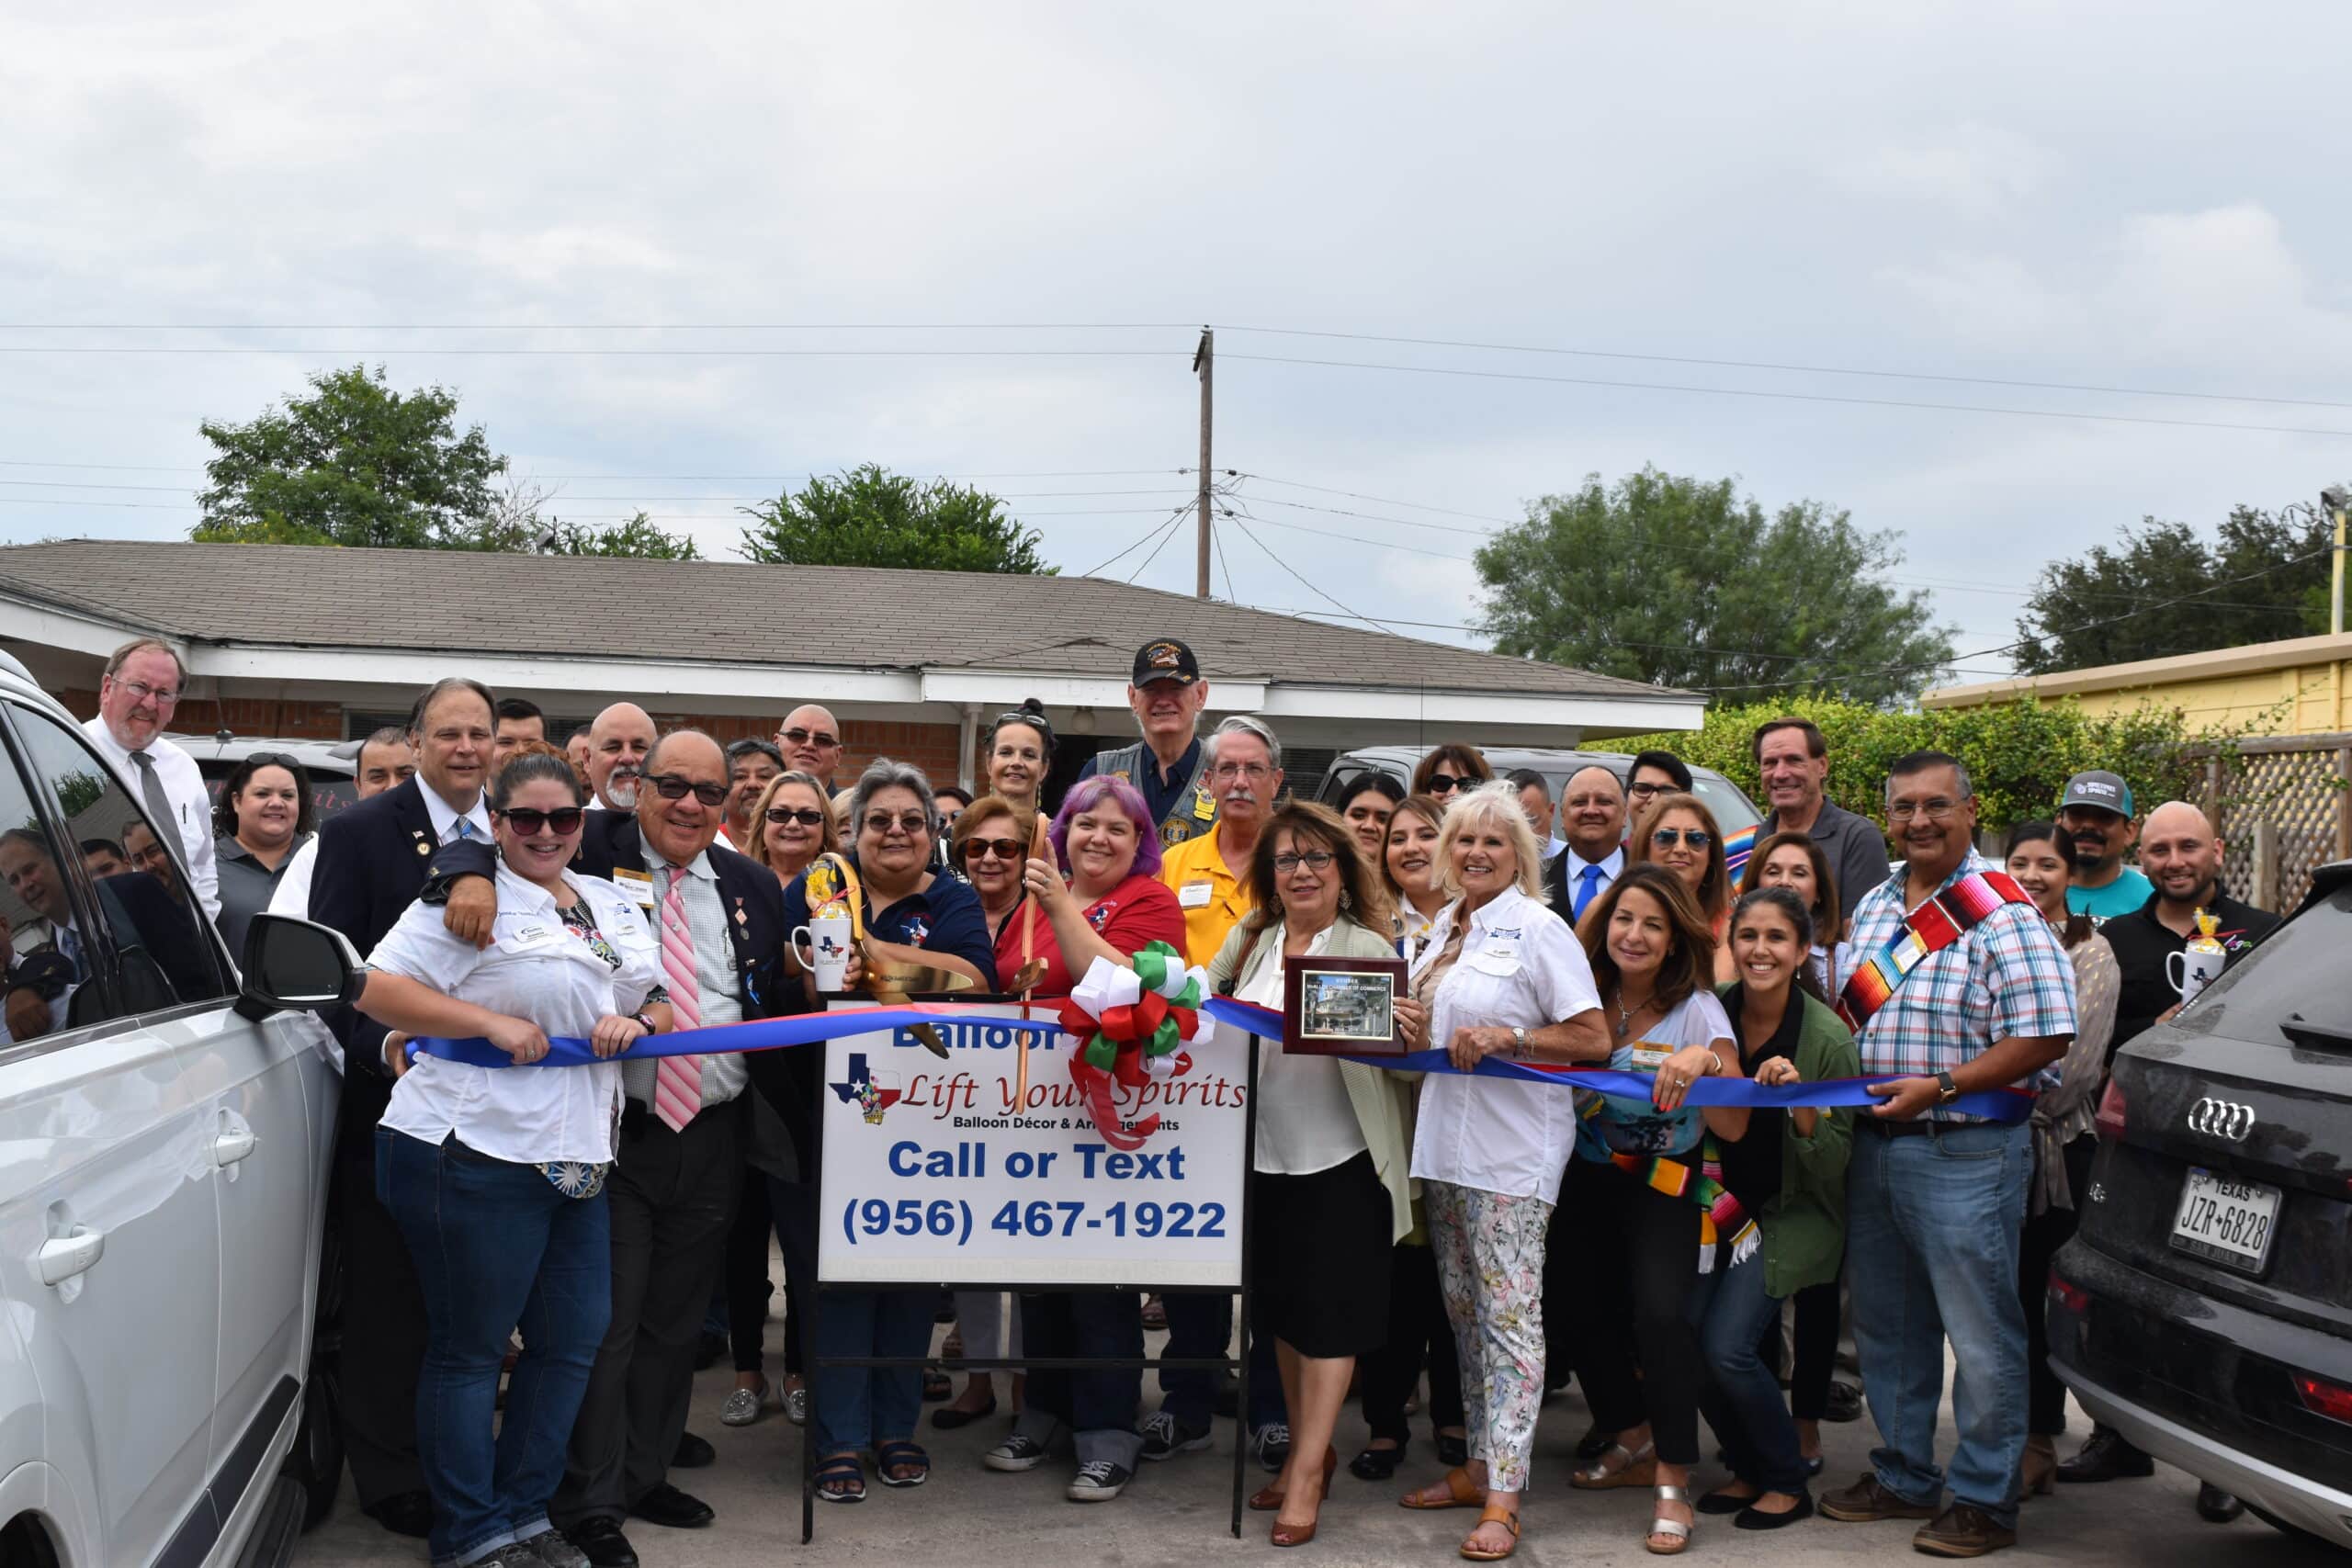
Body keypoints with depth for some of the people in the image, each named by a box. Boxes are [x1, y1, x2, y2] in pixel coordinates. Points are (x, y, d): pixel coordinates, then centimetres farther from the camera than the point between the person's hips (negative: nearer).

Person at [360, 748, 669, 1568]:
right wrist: (492, 1023, -18)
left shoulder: (613, 906, 16)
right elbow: (378, 990, -11)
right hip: (475, 1153, -7)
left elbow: (666, 1003, 21)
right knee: (468, 1347, 3)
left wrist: (638, 1023, -3)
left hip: (578, 1157, 7)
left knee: (573, 1339, 10)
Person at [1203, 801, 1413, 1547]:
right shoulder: (1248, 940, 5)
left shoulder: (1369, 949, -8)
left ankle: (1308, 1475, 11)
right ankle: (1308, 1448, 32)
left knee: (1329, 1310, 1)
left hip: (1341, 1158, -5)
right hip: (1263, 1153, 5)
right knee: (1281, 1306, 16)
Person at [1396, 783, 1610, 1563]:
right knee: (1464, 1311, 13)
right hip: (1444, 1141, 8)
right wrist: (1412, 1029, 3)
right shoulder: (1444, 926, 13)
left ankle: (1502, 1496, -6)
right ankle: (1480, 1464, 23)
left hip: (1510, 1150, -8)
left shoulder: (1538, 929, -9)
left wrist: (1507, 1038, -21)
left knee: (1509, 1313, -7)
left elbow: (1594, 1040, -12)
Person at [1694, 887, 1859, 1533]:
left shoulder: (1828, 1038, -18)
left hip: (1792, 1214, -4)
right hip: (1722, 1205, 4)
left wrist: (1800, 1100, -31)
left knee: (1727, 1345, -17)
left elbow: (1834, 1169, -16)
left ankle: (1789, 1482, 6)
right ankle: (1750, 1469, 15)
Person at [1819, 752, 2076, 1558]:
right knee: (1886, 1327, 17)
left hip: (1965, 1152, -7)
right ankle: (1903, 1477, 31)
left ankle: (1985, 1500, 14)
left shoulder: (2003, 915, -12)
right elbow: (1844, 1009, 20)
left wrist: (1940, 1086, -20)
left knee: (1981, 1336, 1)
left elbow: (2046, 1037, -17)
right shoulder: (1873, 906, 11)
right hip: (1874, 1141, 8)